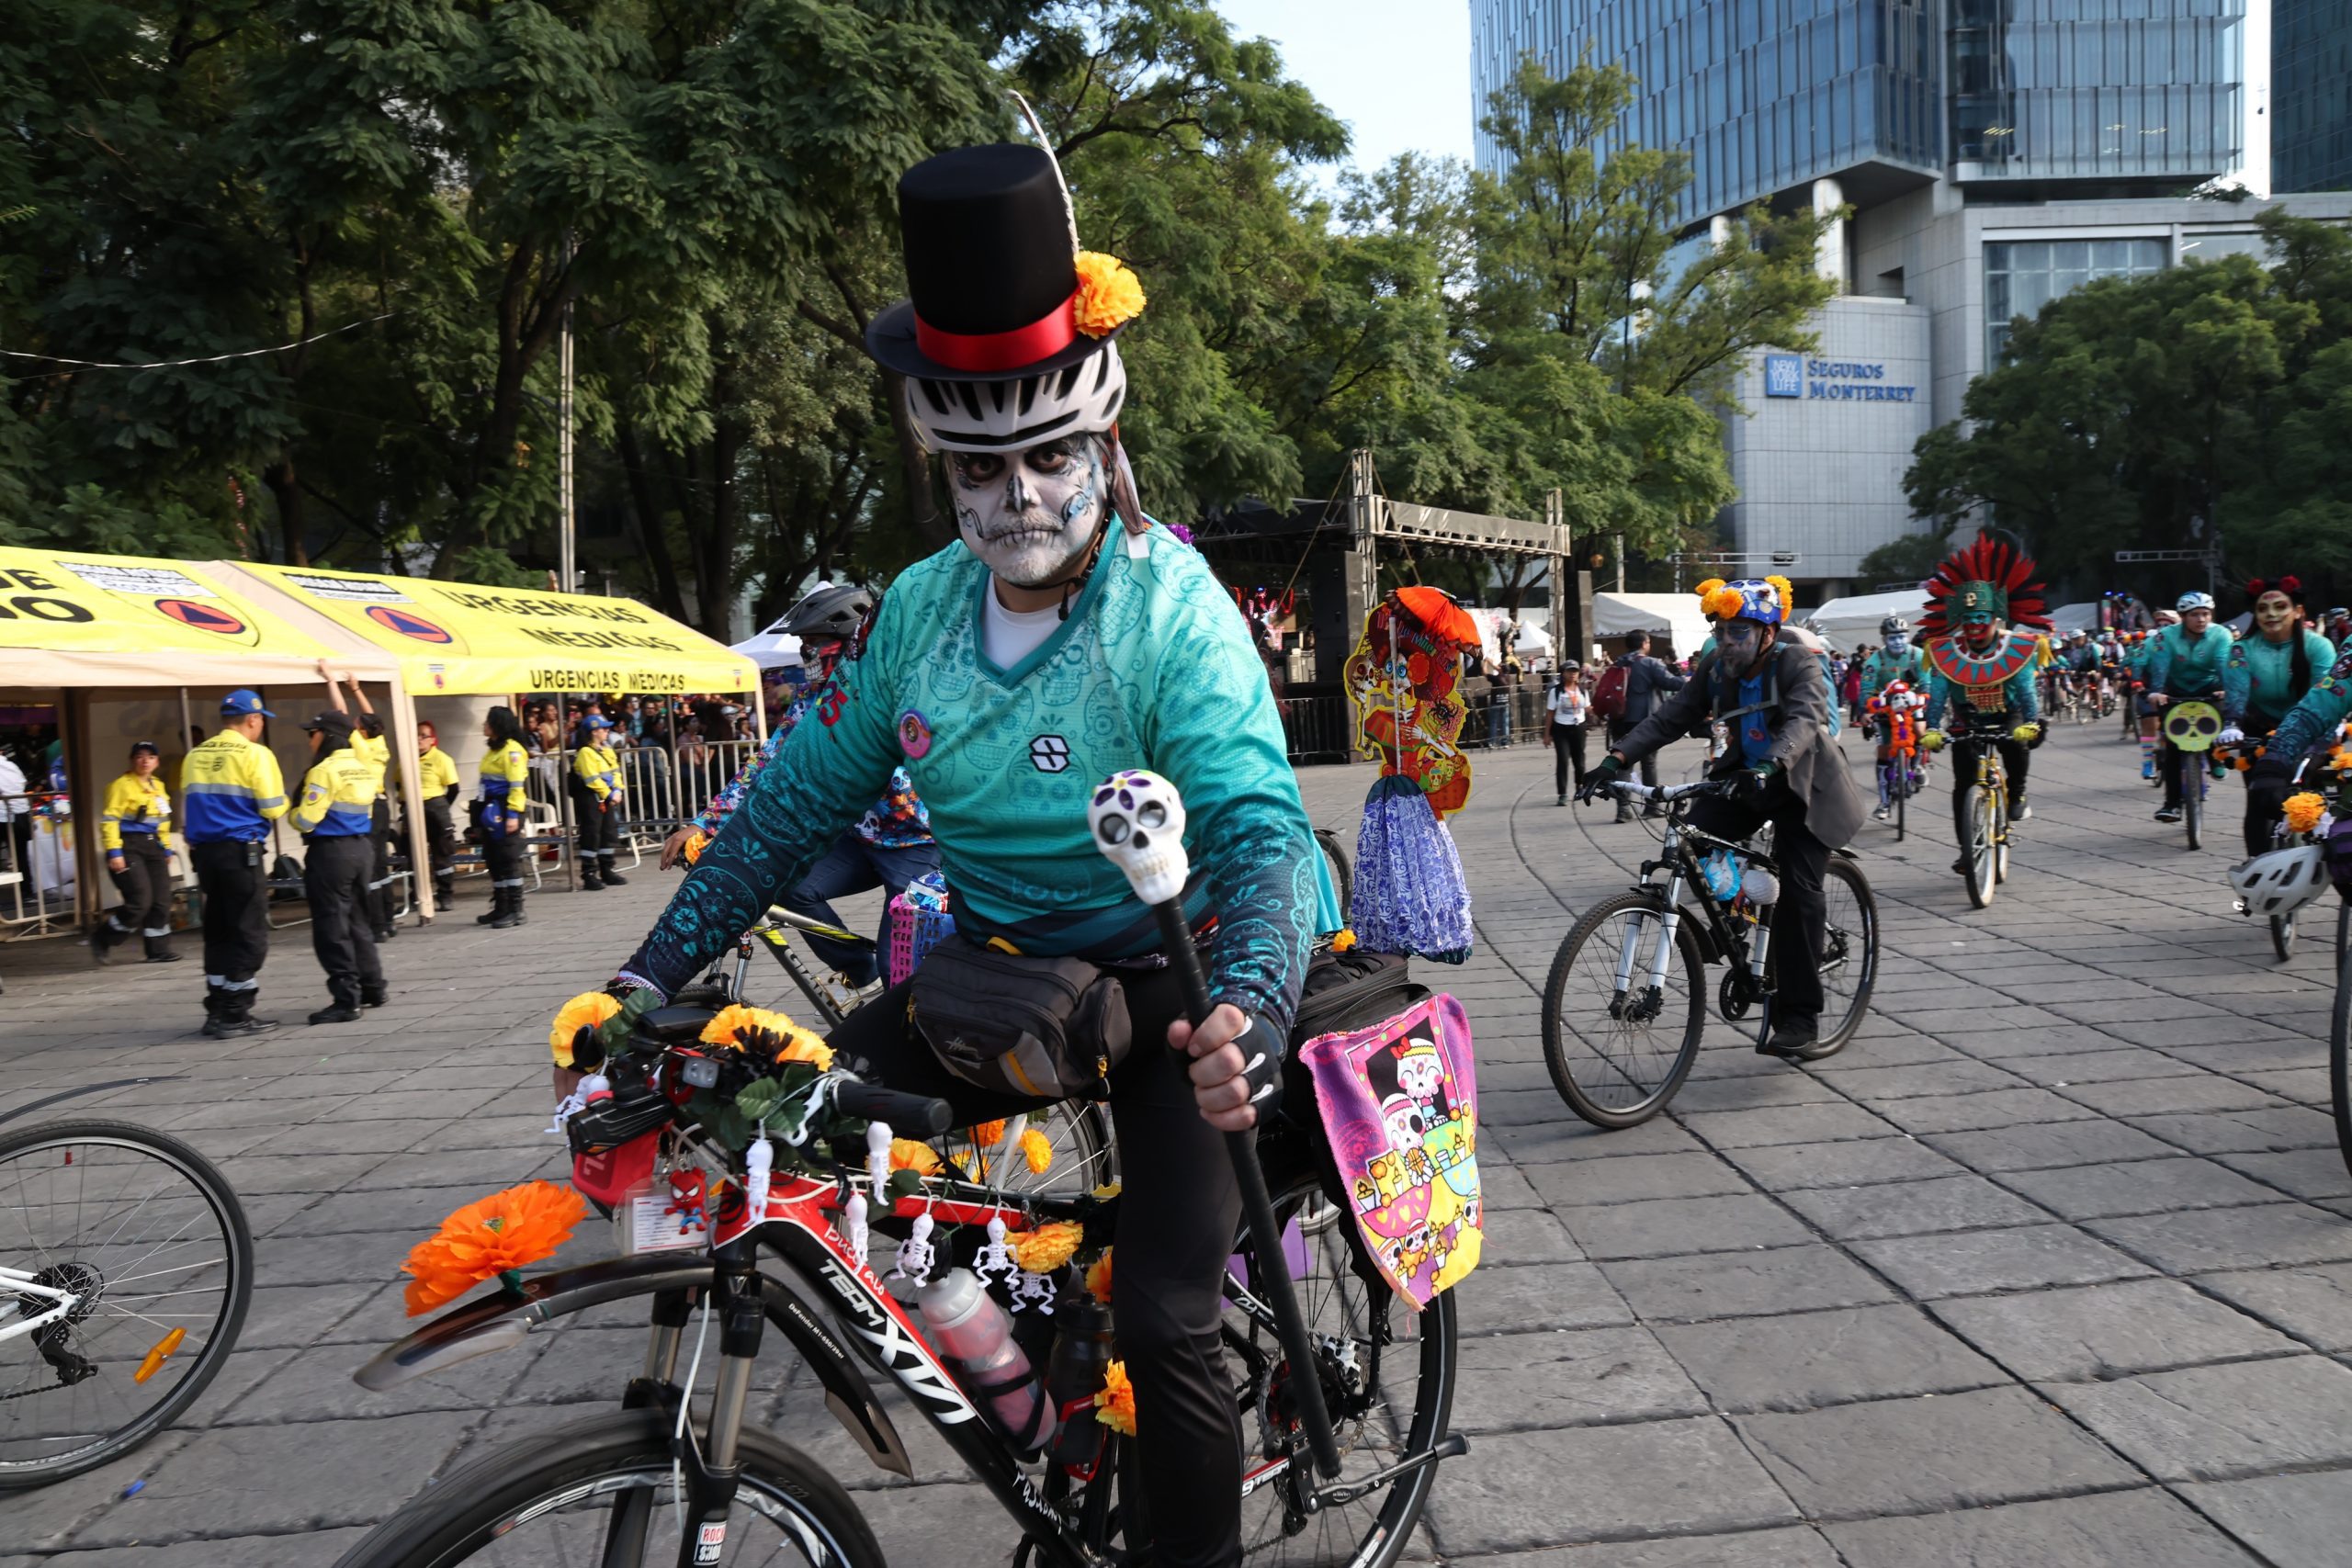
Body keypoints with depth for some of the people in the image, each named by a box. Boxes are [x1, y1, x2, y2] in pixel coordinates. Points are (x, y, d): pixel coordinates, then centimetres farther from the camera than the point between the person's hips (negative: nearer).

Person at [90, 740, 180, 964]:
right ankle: (101, 940, 6)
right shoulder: (122, 785, -8)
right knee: (140, 902, -13)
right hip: (129, 847, -8)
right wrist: (114, 852, -20)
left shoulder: (158, 786, 16)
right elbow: (109, 820, -13)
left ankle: (158, 950, 12)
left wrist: (167, 849, 22)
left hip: (153, 847, 8)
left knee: (162, 901, 4)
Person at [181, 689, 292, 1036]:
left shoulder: (195, 756, 11)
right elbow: (273, 809, -10)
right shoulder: (255, 754, -8)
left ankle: (217, 1010, 16)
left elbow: (187, 807, 13)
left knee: (218, 932, 14)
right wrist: (283, 795, 9)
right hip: (241, 851, -7)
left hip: (203, 851, 7)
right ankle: (235, 1014, -2)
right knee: (249, 934, 0)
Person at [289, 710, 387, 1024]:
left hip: (330, 852, -8)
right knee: (359, 921, 19)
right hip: (361, 847, 8)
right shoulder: (365, 767, 8)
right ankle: (373, 988, 25)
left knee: (332, 928, -3)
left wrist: (292, 813, 4)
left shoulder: (324, 771, -15)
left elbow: (305, 820, -17)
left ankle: (346, 1000, -3)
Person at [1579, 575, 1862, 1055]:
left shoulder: (1800, 664, -21)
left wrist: (1770, 766, -58)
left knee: (1799, 892, -11)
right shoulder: (1716, 666, -7)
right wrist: (1617, 758, -28)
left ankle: (1798, 1017, -4)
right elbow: (1671, 716, -14)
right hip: (1744, 776, 5)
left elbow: (1804, 721, -38)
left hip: (1802, 784, -5)